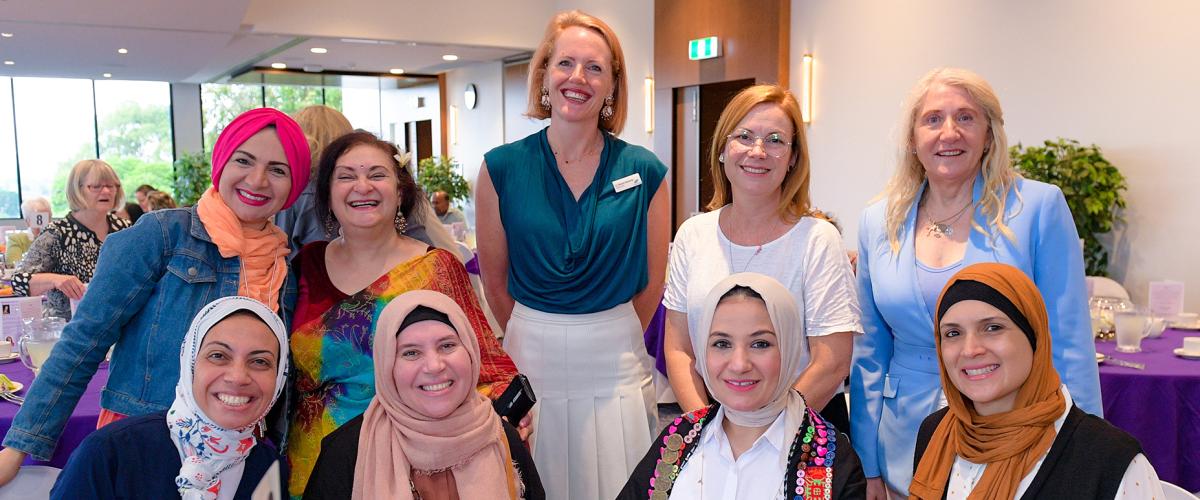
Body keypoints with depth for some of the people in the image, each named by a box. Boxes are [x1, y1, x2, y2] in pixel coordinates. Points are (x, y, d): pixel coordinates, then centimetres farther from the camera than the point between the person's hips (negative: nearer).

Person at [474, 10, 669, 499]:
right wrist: (534, 339, 11)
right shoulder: (502, 167, -4)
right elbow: (495, 281, 3)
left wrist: (608, 338, 11)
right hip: (531, 358, 0)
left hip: (615, 362, 0)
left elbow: (652, 280, 4)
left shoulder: (644, 172, -4)